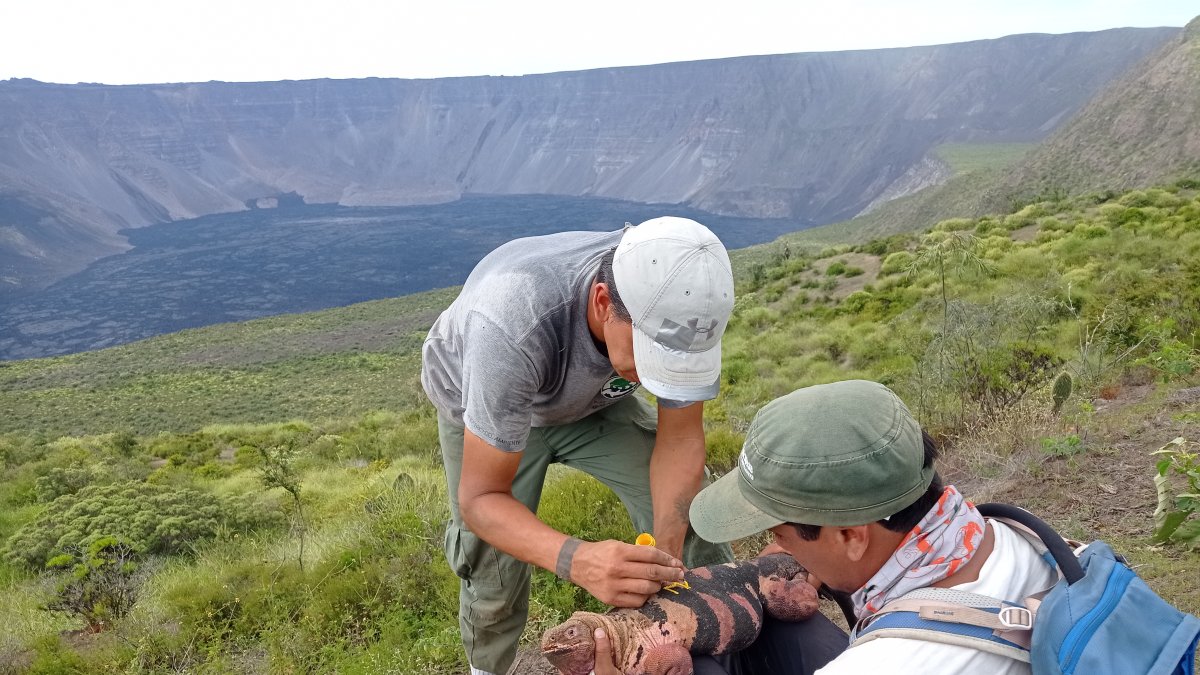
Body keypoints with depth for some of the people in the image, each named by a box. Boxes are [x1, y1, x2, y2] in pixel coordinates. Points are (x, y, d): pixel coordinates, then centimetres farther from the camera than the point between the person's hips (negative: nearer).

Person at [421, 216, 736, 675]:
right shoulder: (511, 327, -44)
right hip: (483, 403, -2)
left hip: (592, 397, 3)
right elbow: (480, 498, -36)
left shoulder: (677, 309, -32)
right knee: (494, 571, -7)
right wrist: (576, 560, -54)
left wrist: (666, 550, -36)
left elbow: (679, 438, -20)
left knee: (688, 505, -9)